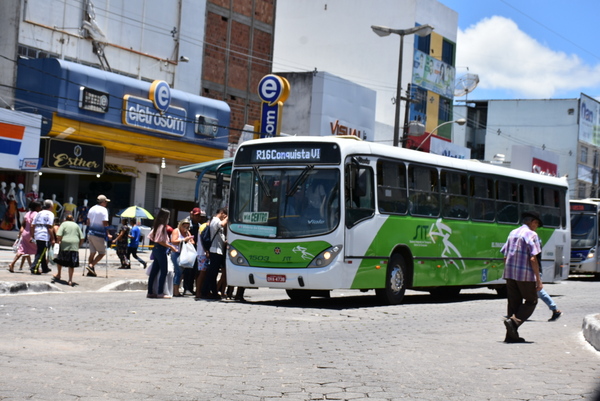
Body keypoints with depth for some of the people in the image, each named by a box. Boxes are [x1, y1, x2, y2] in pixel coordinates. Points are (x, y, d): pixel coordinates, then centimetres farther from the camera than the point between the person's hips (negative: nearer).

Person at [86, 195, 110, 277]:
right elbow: (105, 223, -17)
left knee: (92, 252, 13)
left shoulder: (91, 209, 12)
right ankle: (91, 265, -14)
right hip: (99, 234, -7)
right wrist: (107, 225, 3)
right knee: (102, 253, 2)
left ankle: (91, 270, 11)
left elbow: (88, 222, 15)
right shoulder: (104, 210, -10)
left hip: (90, 233, 7)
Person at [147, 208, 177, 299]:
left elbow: (150, 237, 16)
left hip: (156, 249, 9)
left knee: (154, 271, 9)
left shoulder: (156, 226, 11)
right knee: (164, 271, -4)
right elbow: (160, 241, -19)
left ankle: (150, 292, 11)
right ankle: (160, 293, -5)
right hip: (161, 250, -9)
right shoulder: (162, 226, -15)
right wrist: (170, 246, -15)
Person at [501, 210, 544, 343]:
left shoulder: (513, 233, 14)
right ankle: (514, 321, -13)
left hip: (510, 273, 7)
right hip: (525, 274, -7)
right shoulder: (531, 234, -7)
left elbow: (505, 256, 15)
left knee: (514, 303, 11)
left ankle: (511, 335, 9)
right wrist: (539, 280, -12)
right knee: (531, 301, 8)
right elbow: (533, 259, -14)